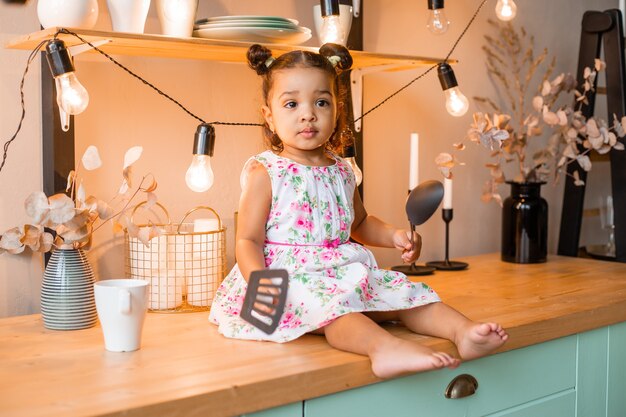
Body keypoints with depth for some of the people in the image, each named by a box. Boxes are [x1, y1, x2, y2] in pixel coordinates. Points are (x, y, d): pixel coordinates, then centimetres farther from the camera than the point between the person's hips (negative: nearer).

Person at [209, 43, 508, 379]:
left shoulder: (341, 171, 13)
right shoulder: (265, 172, -6)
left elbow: (359, 222, 30)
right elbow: (248, 241, -8)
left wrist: (394, 236, 11)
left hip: (343, 272, 8)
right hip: (289, 277, -7)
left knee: (405, 293, -7)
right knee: (331, 303, -37)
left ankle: (464, 330, -19)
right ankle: (384, 346, -58)